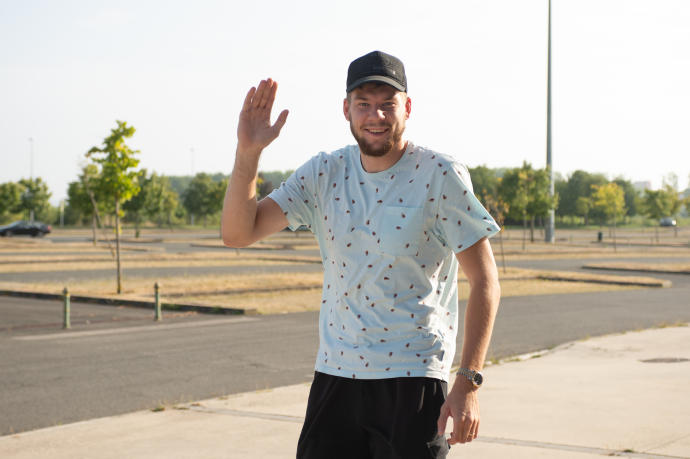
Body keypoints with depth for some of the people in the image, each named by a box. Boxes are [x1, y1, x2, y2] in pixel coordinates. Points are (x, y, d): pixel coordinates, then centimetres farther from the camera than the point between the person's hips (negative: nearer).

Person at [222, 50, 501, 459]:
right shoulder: (324, 173, 3)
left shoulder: (441, 176, -8)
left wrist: (468, 383, -14)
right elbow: (238, 233, -1)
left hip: (413, 378, -3)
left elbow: (485, 281, -8)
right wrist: (248, 152, -15)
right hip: (334, 374, 4)